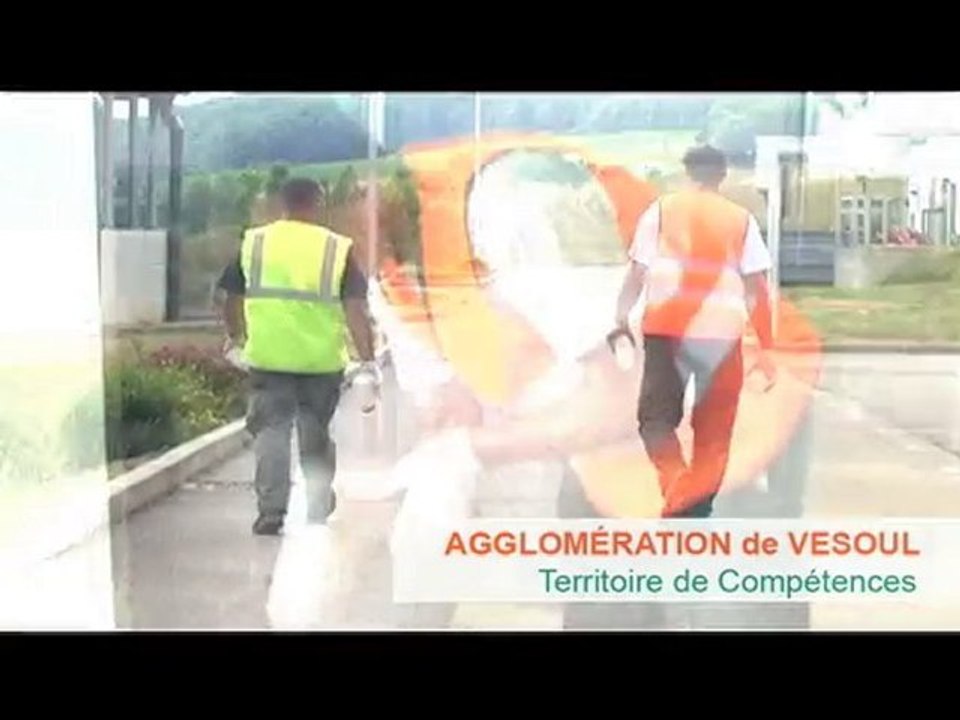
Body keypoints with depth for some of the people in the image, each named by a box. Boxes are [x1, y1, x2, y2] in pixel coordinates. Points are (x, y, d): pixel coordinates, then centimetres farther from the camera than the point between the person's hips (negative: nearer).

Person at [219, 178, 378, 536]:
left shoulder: (253, 242, 3)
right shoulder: (338, 248, -2)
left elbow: (233, 298, 11)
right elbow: (355, 307, -8)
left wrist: (237, 337, 28)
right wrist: (367, 359, -8)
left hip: (268, 356, 0)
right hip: (322, 359, 0)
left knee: (271, 432, 4)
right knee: (317, 433, 16)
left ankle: (271, 511, -6)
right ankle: (320, 507, 27)